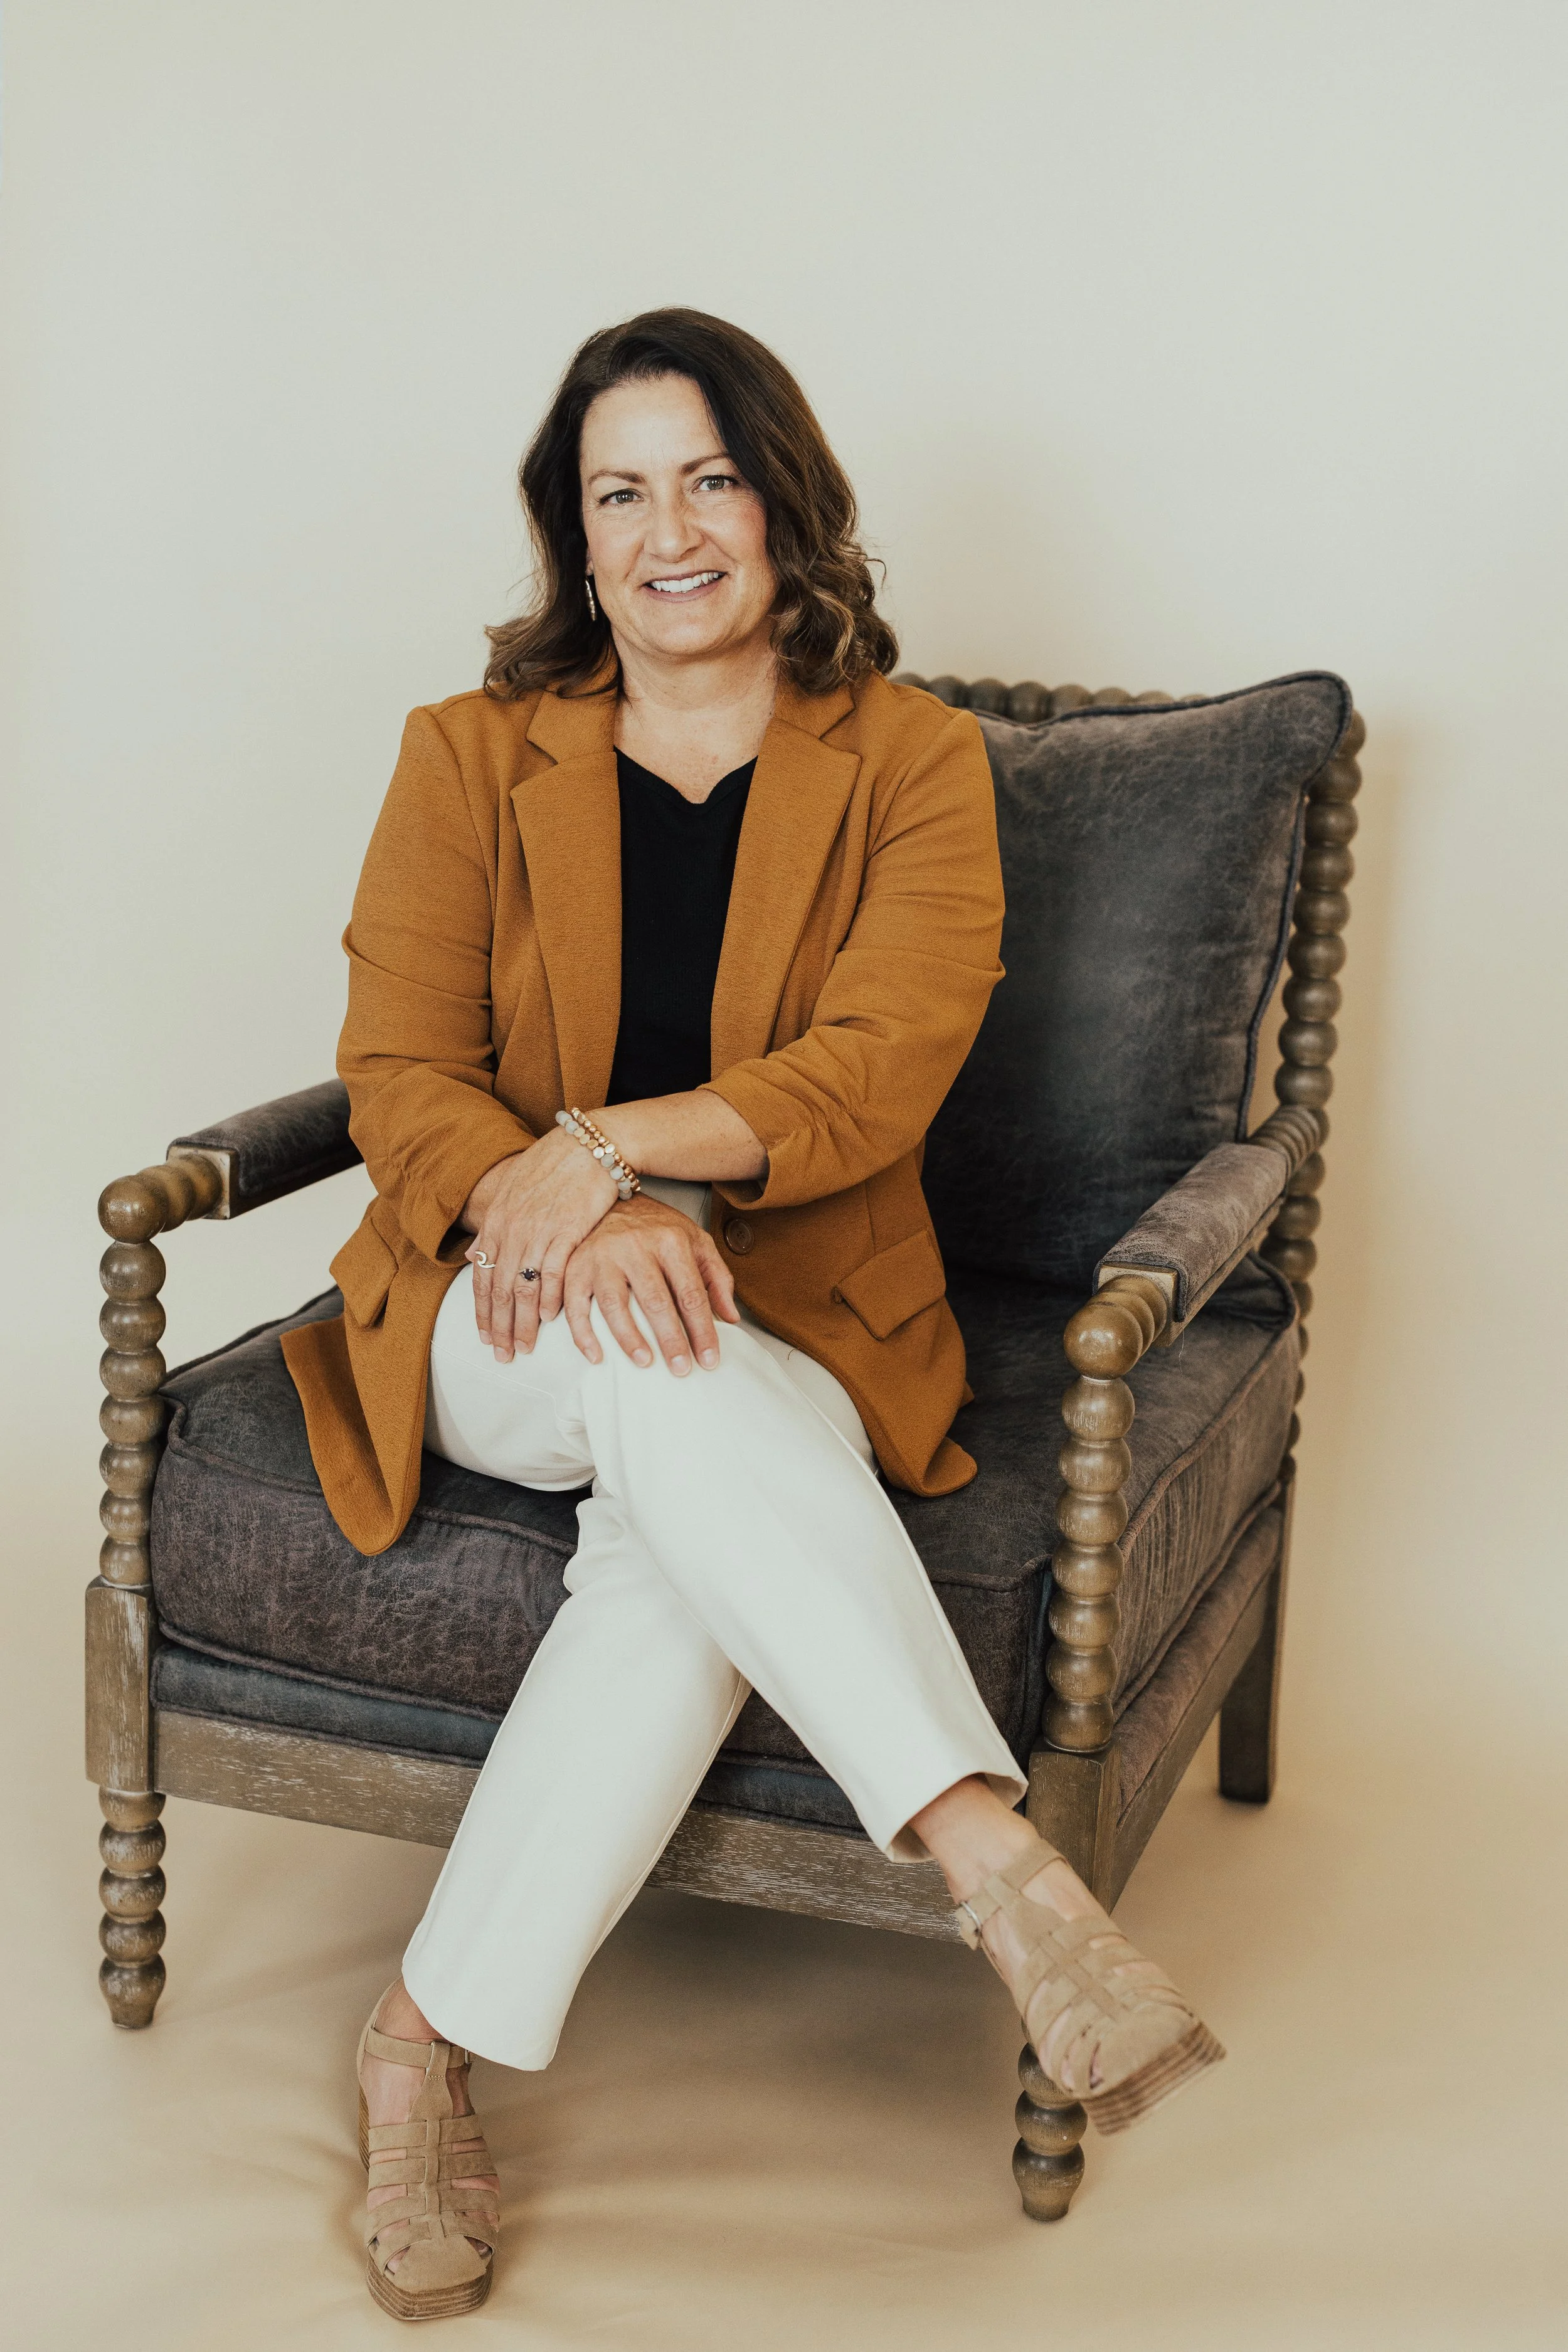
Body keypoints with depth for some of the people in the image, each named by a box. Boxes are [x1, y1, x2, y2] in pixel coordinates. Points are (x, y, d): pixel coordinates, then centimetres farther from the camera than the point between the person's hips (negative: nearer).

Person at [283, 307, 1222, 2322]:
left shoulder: (913, 762, 3)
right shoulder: (473, 757, 6)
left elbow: (880, 1070, -10)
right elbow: (397, 1072, -3)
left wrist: (615, 1141, -25)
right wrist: (560, 1207, -25)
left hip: (797, 1317, 0)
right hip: (495, 1313, 0)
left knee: (684, 1547, -34)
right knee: (674, 1389, -37)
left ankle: (432, 2041, -23)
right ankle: (1002, 1870, -39)